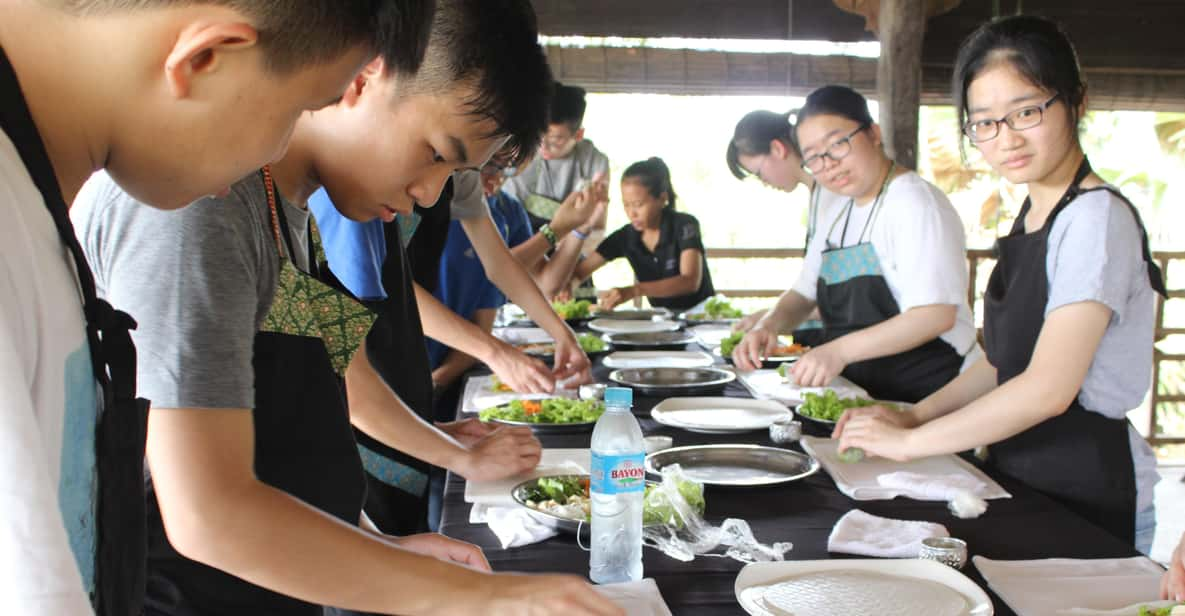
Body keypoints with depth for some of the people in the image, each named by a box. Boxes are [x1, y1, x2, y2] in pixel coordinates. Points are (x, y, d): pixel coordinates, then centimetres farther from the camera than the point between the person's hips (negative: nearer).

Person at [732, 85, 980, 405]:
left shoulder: (916, 202, -12)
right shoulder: (837, 218, 15)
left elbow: (937, 315, -21)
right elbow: (804, 294, 21)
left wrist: (841, 350, -27)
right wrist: (769, 326, -1)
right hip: (862, 391, 8)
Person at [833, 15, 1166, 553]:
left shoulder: (1096, 218, -17)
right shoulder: (1032, 217, 10)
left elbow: (1048, 388, -25)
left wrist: (909, 441, -18)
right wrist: (912, 416, 2)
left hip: (1089, 499, -7)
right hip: (1024, 485, 7)